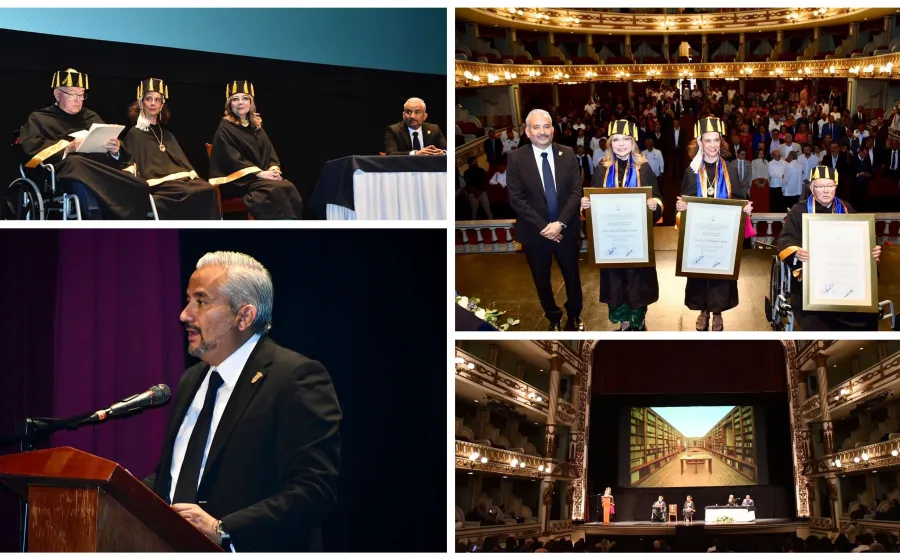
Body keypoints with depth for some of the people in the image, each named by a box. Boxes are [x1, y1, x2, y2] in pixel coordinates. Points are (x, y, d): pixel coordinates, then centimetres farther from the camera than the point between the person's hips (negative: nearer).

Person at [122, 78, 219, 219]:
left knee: (208, 190, -27)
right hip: (157, 183, -6)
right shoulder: (134, 134, 8)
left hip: (179, 177, 6)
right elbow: (136, 166, -1)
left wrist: (193, 176, 1)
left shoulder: (167, 134, 27)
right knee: (195, 194, -33)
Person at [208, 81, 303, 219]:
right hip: (238, 181, -6)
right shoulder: (225, 128, 0)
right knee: (274, 190, -34)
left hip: (261, 175, 6)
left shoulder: (256, 126, 20)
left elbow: (269, 151, 15)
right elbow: (232, 159, -11)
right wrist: (259, 173, -20)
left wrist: (273, 169, -9)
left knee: (289, 188, -26)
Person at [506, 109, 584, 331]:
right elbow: (516, 198, -11)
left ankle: (574, 315, 37)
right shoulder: (516, 158, -8)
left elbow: (576, 192, -5)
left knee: (572, 277, 15)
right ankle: (553, 318, 34)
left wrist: (560, 223, -16)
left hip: (566, 229, 1)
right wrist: (543, 226, -17)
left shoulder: (567, 154, -2)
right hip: (534, 232, -1)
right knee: (542, 280, 13)